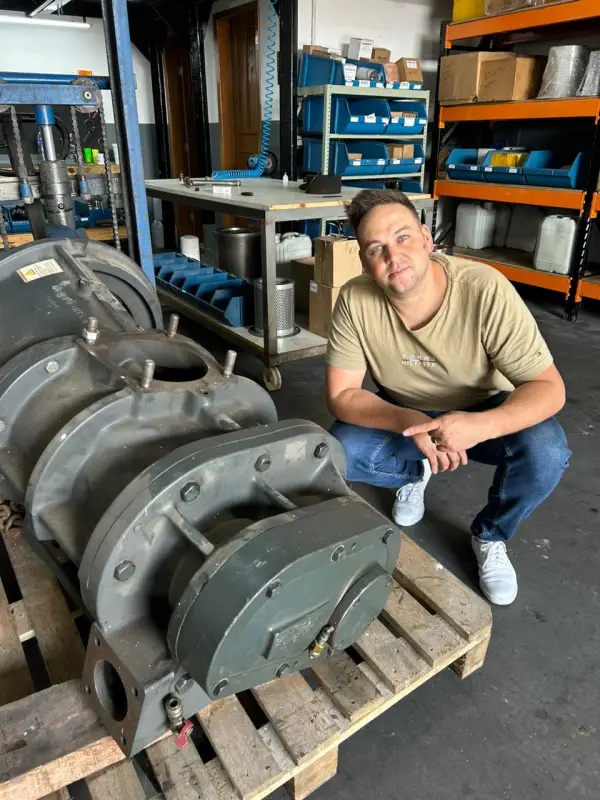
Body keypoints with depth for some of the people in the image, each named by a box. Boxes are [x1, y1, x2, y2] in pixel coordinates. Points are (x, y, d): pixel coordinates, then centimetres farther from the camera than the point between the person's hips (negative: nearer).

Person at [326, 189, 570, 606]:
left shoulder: (486, 289, -30)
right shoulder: (355, 300, -24)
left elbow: (549, 386, -26)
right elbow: (341, 395, -20)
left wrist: (480, 426, -47)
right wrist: (409, 422, -38)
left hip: (482, 410, -1)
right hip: (404, 411, 2)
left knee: (546, 453, -30)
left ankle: (491, 535, 3)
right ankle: (416, 471, 11)